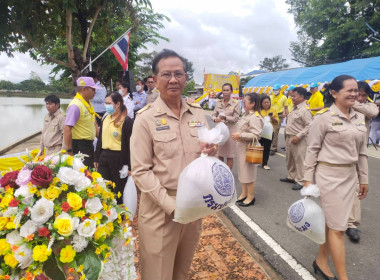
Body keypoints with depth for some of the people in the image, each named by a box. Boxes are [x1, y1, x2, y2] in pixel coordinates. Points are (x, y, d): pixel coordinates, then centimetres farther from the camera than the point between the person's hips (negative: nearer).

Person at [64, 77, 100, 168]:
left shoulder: (89, 103, 13)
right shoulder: (75, 105, -16)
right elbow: (67, 130, -21)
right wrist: (69, 151, -21)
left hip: (89, 145, 9)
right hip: (79, 147, -9)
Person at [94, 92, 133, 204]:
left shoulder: (127, 121, -10)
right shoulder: (106, 118, 13)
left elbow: (130, 144, -13)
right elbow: (100, 139, 17)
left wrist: (129, 166, -14)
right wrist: (96, 158, 16)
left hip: (118, 158, -7)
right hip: (104, 157, 7)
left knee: (118, 191, 5)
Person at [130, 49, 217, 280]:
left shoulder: (198, 113, 4)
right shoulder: (146, 118, -10)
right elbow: (140, 171, -12)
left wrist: (211, 153, -12)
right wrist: (171, 205, -19)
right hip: (160, 208, -4)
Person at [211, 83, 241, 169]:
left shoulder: (235, 103, -6)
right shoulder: (219, 102, 7)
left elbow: (236, 118, -8)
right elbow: (213, 114, 7)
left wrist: (225, 117, -23)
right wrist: (215, 119, -16)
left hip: (230, 130, -4)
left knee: (230, 155, 3)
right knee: (219, 154, 12)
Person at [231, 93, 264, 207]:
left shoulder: (255, 117, -19)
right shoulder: (246, 115, 10)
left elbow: (256, 135, -25)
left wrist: (240, 135, -24)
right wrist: (238, 135, 6)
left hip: (249, 147, -10)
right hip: (242, 146, 10)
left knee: (249, 172, 1)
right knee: (242, 170, 17)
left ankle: (250, 197, 16)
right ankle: (244, 193, 30)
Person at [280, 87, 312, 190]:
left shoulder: (305, 110, -15)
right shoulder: (295, 108, 13)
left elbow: (309, 126, -20)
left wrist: (298, 136, -22)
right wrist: (287, 136, 14)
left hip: (298, 139, -9)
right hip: (289, 137, 9)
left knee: (299, 160, -1)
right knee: (290, 159, 18)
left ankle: (300, 181, 9)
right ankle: (291, 177, 32)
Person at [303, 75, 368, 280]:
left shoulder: (359, 118, 8)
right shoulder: (324, 117, -12)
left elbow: (361, 151, 13)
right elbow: (312, 150, -10)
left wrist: (363, 178, 14)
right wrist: (308, 180, -11)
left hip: (349, 176, 6)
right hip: (329, 176, -6)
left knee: (332, 222, 15)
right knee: (338, 227, 1)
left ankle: (321, 261, 33)